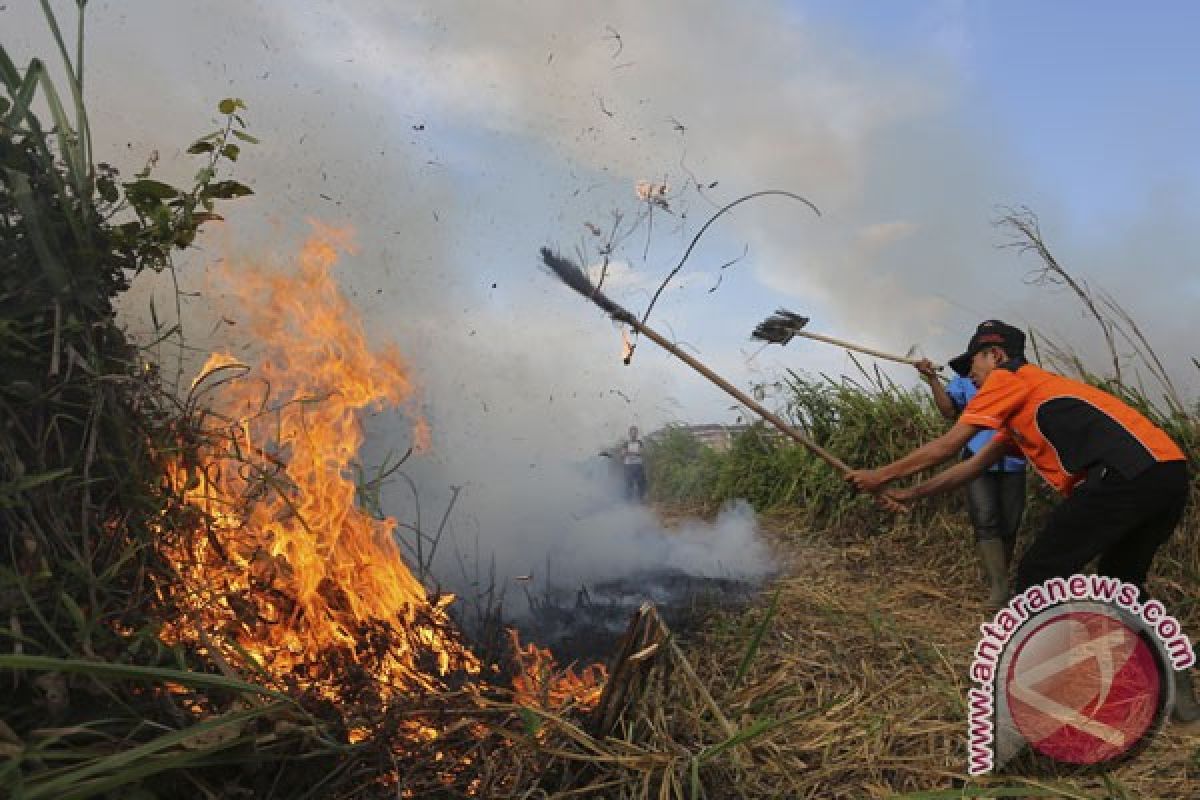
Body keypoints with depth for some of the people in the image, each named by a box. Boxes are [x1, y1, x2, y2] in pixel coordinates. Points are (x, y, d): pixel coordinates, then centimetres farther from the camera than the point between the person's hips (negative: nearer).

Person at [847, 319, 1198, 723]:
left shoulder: (1008, 376, 6)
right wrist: (913, 494, 34)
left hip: (1127, 472, -10)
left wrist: (880, 476, 14)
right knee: (1120, 581, 27)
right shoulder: (1025, 406, 31)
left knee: (1037, 576, -1)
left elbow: (944, 448, 4)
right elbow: (975, 465, 32)